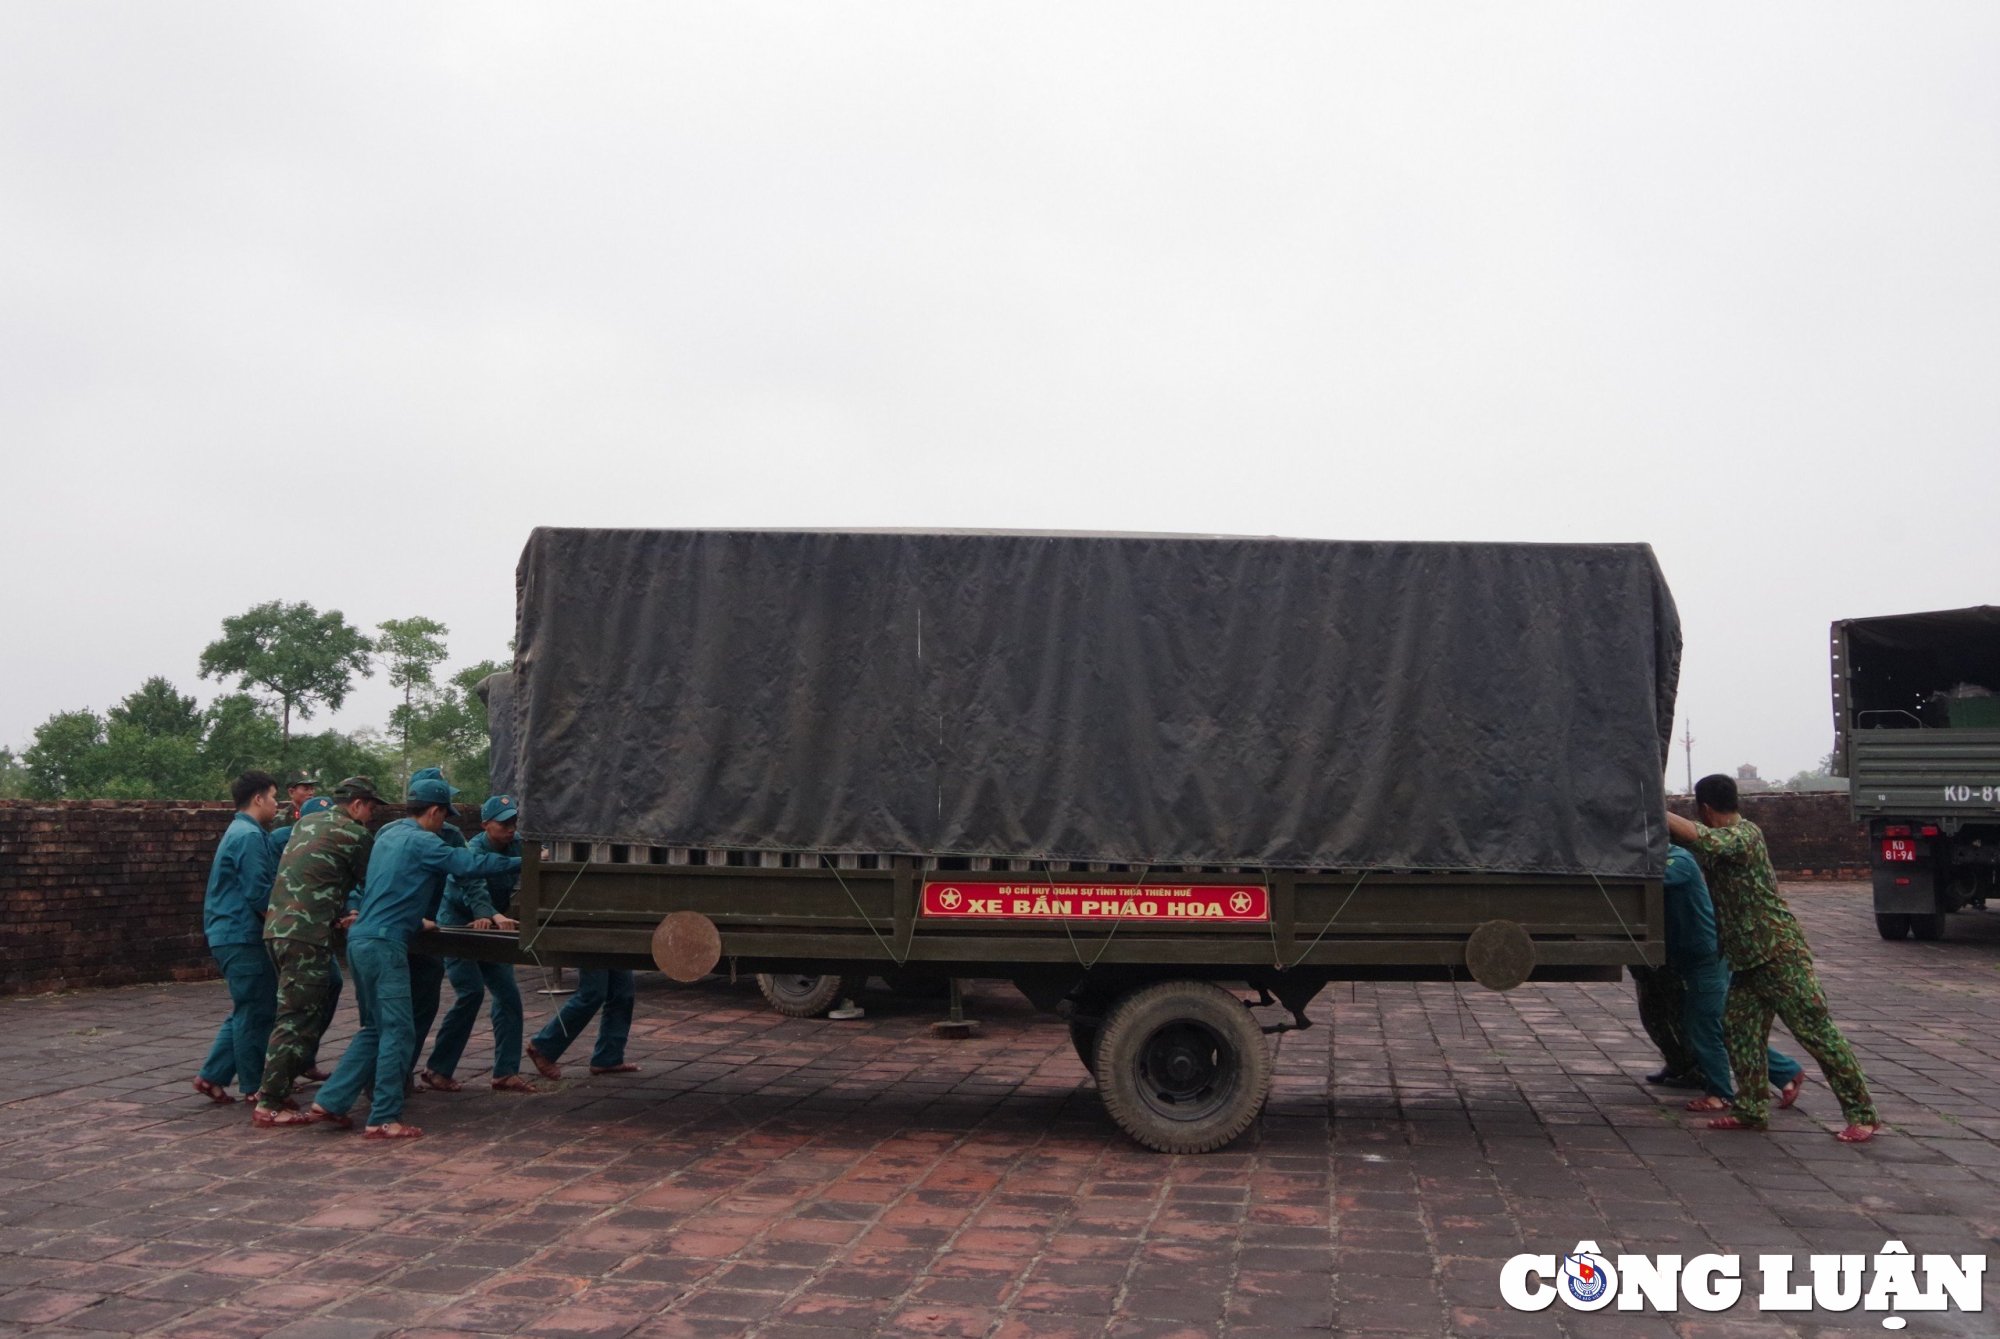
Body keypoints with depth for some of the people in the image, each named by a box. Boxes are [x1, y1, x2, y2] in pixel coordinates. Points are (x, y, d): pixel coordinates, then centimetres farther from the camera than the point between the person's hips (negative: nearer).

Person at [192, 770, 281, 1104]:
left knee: (246, 1011, 16)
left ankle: (212, 1076, 16)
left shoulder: (239, 833, 17)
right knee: (256, 1013, -1)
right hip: (244, 937, -10)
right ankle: (255, 1088, 8)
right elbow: (259, 892, -20)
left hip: (232, 935, 10)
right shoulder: (250, 836, -15)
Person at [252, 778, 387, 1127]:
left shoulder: (307, 821, 18)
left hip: (277, 926, 9)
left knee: (297, 1015, 18)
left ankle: (276, 1087, 20)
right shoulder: (354, 835, -6)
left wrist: (342, 911, 36)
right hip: (306, 935, -9)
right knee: (297, 1018, -6)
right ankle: (269, 1105, -5)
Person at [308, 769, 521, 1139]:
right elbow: (470, 864, -15)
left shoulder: (388, 835, 17)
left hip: (361, 939, 10)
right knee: (397, 1032, -4)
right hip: (384, 945, -10)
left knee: (374, 1029, 18)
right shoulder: (422, 842, -11)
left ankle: (330, 1101, 18)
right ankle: (384, 1119, -2)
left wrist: (415, 920, 36)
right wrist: (522, 862, -8)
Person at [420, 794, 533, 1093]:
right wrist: (495, 917, -58)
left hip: (489, 931, 6)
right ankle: (437, 1069, -2)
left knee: (509, 995, -2)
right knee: (472, 993, -17)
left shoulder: (517, 847, -4)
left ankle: (506, 1073, 3)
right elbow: (474, 891, -40)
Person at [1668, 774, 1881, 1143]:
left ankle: (1861, 1113, 2)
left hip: (1779, 950, -10)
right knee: (1739, 1025, 6)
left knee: (1815, 1029, -5)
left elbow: (1692, 834, -33)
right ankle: (1751, 1109, 11)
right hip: (1749, 954, 10)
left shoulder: (1743, 836, -18)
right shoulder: (1724, 838, 13)